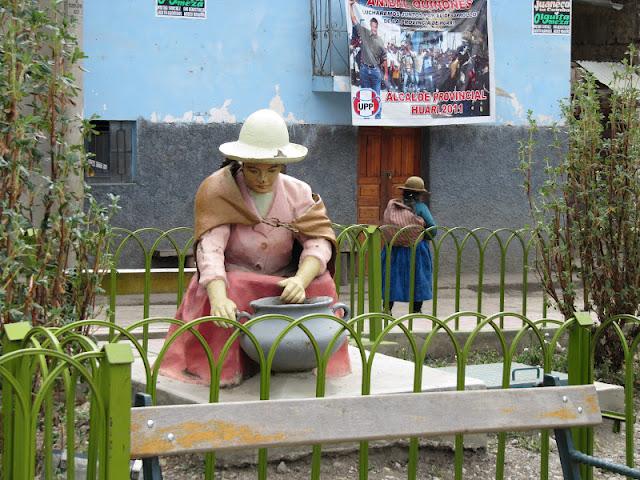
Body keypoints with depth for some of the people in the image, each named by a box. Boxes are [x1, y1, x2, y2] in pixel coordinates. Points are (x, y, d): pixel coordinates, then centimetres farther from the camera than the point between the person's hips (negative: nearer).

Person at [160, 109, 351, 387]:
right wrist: (219, 298, -46)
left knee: (320, 284, -24)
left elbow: (319, 241, -16)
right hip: (231, 280, -3)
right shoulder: (217, 190, -15)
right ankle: (222, 366, -16)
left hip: (283, 283, 3)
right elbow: (209, 248, -28)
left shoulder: (298, 193, -4)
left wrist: (301, 280, -38)